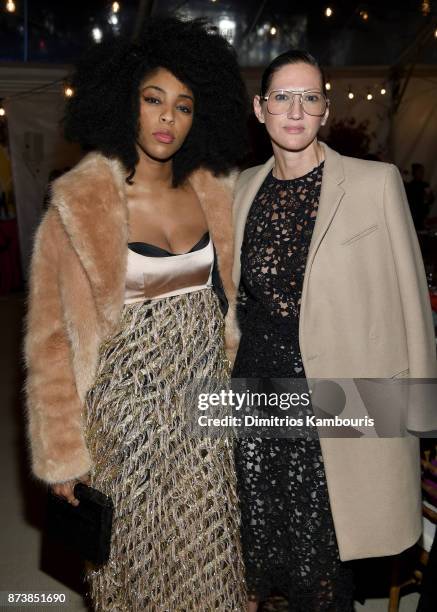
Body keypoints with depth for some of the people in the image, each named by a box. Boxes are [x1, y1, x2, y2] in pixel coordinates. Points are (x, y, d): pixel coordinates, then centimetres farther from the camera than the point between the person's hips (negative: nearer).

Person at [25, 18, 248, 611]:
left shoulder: (211, 193, 1)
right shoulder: (80, 205, -12)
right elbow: (52, 337, -9)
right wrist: (64, 453, -8)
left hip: (204, 404, 4)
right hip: (128, 409, -3)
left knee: (207, 561, 19)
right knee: (139, 559, 16)